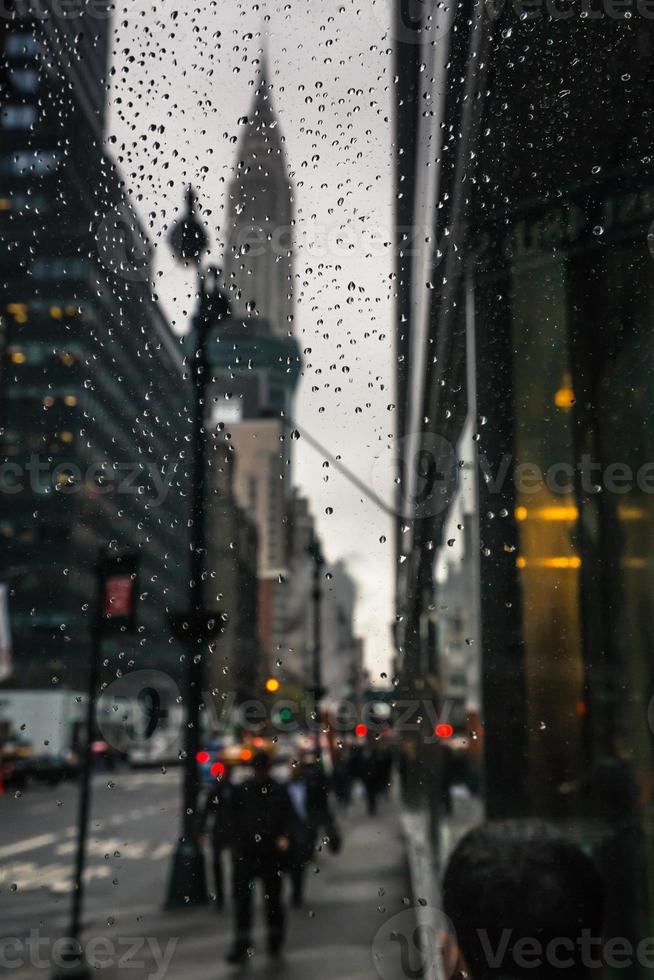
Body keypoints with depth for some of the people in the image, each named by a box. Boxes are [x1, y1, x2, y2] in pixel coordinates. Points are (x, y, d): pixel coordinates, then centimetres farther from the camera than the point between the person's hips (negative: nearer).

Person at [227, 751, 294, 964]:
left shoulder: (279, 791, 0)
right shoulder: (241, 790, 3)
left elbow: (288, 818, 0)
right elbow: (235, 819, 8)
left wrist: (284, 836, -17)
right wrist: (236, 845, 2)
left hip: (272, 852, 0)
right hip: (246, 853, 0)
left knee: (273, 898, 11)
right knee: (242, 898, -6)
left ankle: (275, 942, 29)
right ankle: (241, 947, -3)